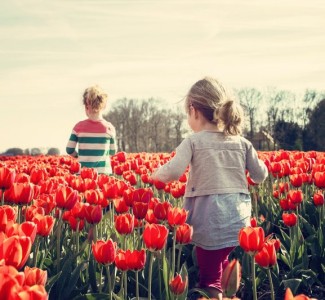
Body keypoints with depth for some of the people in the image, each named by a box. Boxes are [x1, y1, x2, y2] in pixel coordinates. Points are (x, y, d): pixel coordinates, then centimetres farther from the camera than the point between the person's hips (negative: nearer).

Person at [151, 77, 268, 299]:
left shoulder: (193, 142, -5)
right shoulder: (242, 142, 7)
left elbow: (173, 173, -17)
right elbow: (260, 176, 11)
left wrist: (156, 174, 4)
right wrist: (253, 159, 31)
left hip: (210, 222, -5)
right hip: (239, 221, 5)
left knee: (209, 277, 7)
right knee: (221, 263, 25)